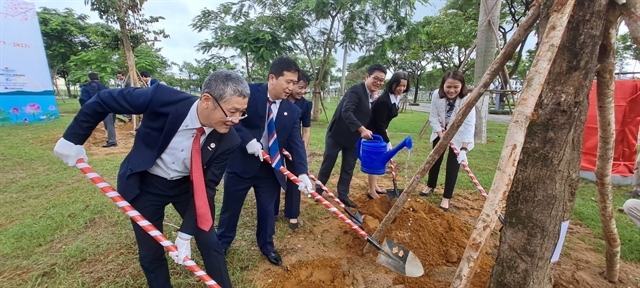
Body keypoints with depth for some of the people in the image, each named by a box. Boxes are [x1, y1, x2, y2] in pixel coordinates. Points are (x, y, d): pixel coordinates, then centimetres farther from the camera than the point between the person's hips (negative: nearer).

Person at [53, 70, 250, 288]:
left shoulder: (227, 140, -24)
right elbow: (104, 101, -15)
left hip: (187, 185, 1)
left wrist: (185, 234, -19)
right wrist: (73, 139, -9)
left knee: (209, 243, 5)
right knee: (150, 253, 12)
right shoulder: (162, 98, -31)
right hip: (145, 184, -1)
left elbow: (206, 187, -17)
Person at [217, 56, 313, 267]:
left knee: (268, 210, 16)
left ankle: (266, 246, 40)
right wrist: (248, 139, -25)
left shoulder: (293, 111, -2)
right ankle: (221, 243, 42)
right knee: (230, 208, 16)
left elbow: (296, 143, -7)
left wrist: (302, 173, -18)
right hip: (240, 163, -2)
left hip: (270, 168, 3)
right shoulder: (248, 92, -12)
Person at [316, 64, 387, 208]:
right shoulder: (356, 90, -21)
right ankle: (318, 191, 28)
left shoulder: (374, 97, 5)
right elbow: (346, 112, -34)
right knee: (327, 164, 9)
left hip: (354, 137, 7)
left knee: (348, 168, 12)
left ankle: (343, 195, 26)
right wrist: (362, 129, -42)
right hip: (338, 134, -6)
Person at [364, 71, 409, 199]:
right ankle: (371, 191, 9)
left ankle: (374, 186, 30)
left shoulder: (396, 97, 1)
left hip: (379, 132, 9)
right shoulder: (383, 101, -28)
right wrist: (387, 142, -21)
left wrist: (385, 130, 14)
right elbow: (379, 124, -26)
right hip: (373, 132, -9)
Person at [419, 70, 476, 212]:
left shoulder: (467, 100, -29)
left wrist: (464, 148, -39)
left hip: (458, 136, -3)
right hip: (441, 132, 3)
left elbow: (469, 125, -32)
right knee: (435, 159, 16)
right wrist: (441, 134, -21)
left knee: (453, 165, -4)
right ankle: (430, 186, 37)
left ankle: (446, 197, 8)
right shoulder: (437, 96, -20)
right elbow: (433, 118, -12)